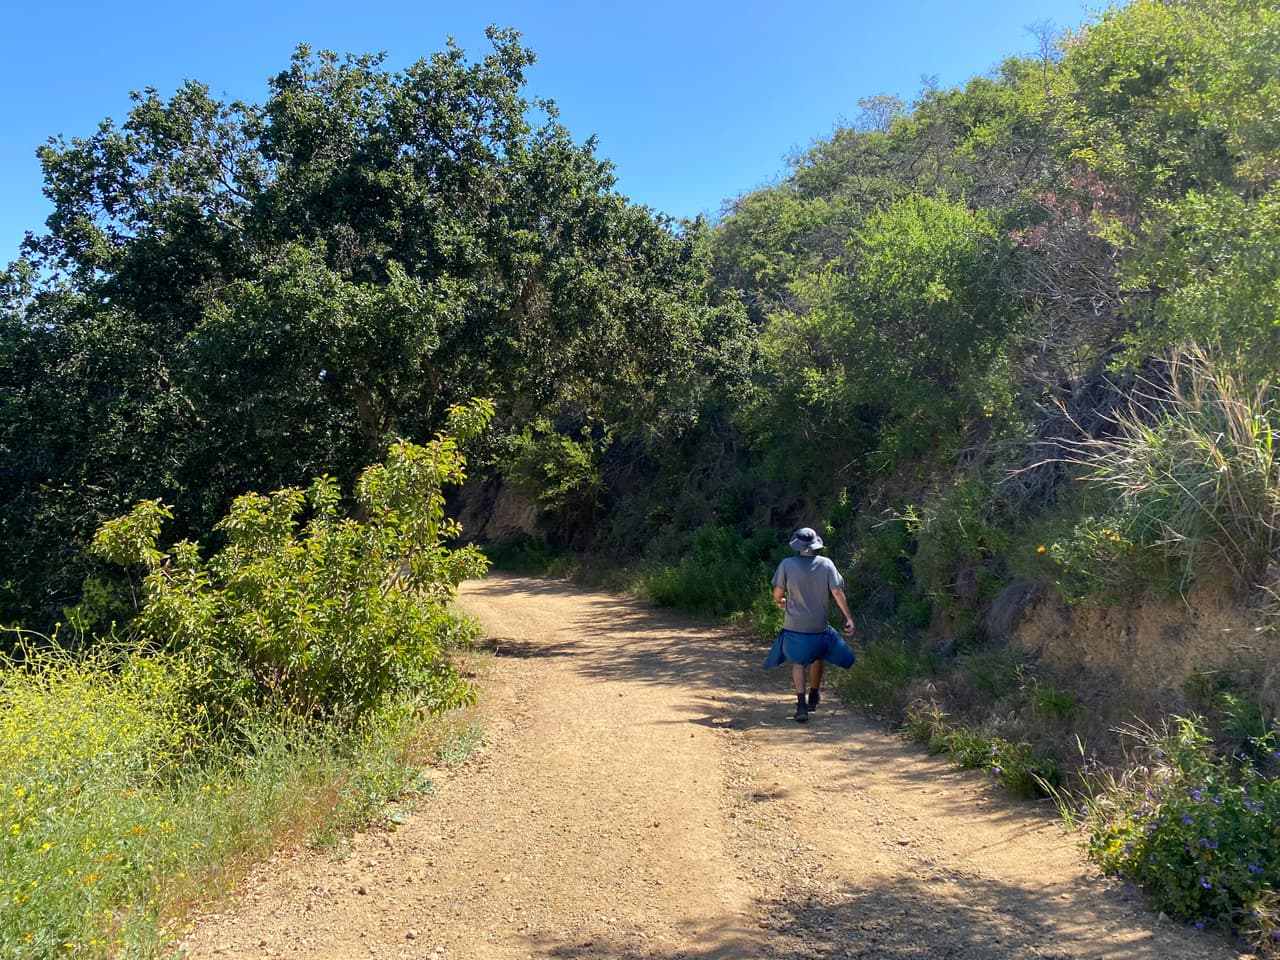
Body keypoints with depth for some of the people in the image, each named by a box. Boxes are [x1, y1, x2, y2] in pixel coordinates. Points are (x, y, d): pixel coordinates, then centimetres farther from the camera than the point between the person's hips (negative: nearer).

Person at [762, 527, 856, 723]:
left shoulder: (787, 565, -10)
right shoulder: (826, 564, -7)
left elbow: (777, 594, -5)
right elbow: (837, 592, -11)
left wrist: (781, 602, 18)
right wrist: (849, 618, -7)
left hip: (794, 625, -2)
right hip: (819, 625, 2)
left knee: (797, 663, 7)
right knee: (816, 659, 24)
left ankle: (801, 704, -9)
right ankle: (813, 698, 38)